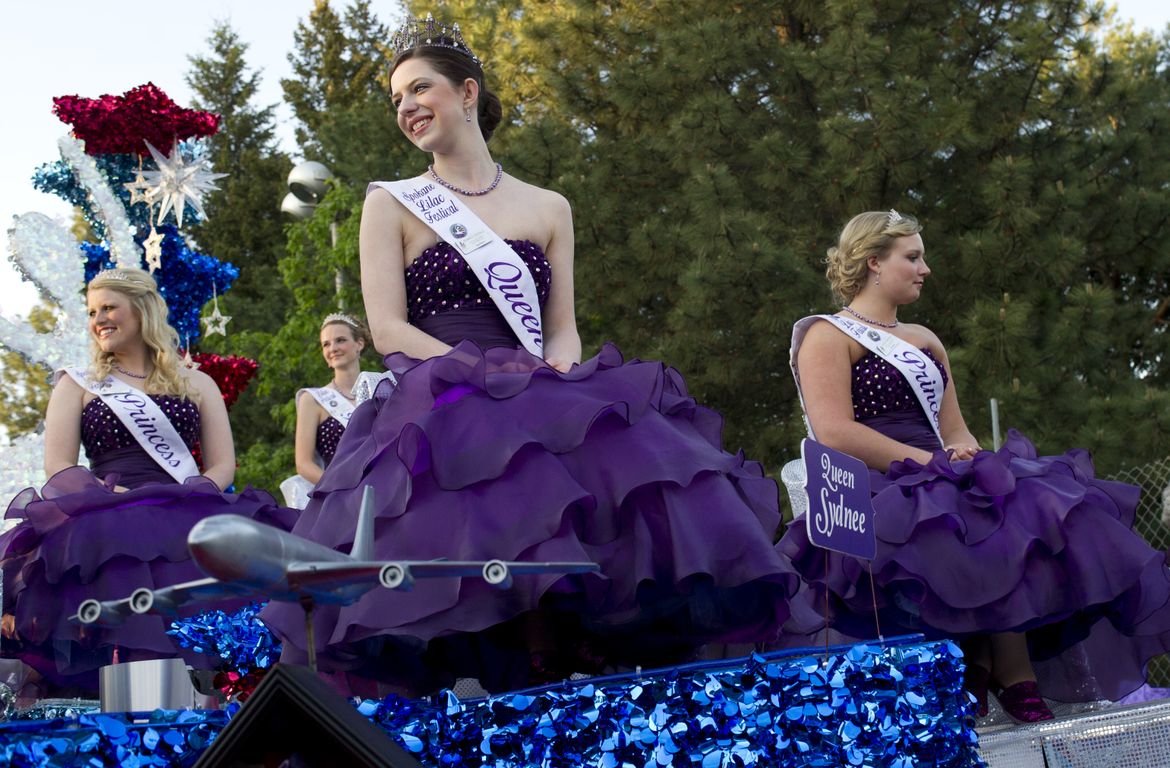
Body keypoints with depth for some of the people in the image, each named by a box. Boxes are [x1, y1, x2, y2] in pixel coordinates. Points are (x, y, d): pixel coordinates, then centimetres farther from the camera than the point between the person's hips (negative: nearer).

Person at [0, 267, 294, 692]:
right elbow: (58, 467, 9)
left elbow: (223, 464, 14)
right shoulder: (77, 384, 22)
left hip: (185, 518, 1)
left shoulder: (197, 383, 23)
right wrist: (114, 496, -10)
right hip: (107, 522, -1)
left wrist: (185, 502, -7)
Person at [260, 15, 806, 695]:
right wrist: (486, 370, -13)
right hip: (434, 406, -2)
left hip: (541, 405, 3)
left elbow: (563, 332, 13)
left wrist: (553, 382, -10)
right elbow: (388, 328, 2)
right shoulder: (391, 204, 14)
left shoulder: (548, 209, 19)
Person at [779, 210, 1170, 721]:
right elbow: (834, 433, -12)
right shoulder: (828, 335, 4)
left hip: (939, 486, 7)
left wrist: (964, 452, -3)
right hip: (873, 495, -7)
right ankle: (1013, 676, -25)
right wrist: (930, 461, -16)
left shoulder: (925, 341, 28)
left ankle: (979, 663, -26)